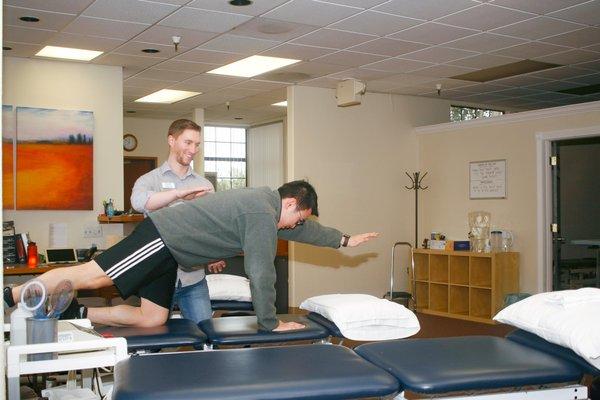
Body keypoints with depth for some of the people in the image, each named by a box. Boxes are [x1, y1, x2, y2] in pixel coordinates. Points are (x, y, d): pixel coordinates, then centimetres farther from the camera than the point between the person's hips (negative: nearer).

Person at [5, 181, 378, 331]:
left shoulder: (268, 204, 14)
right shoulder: (263, 214, -16)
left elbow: (304, 229, 30)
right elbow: (261, 273, -17)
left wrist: (344, 240, 36)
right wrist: (271, 322, -7)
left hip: (168, 251, 10)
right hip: (163, 237, -10)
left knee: (152, 319, 7)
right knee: (92, 275, -12)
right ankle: (11, 295, -6)